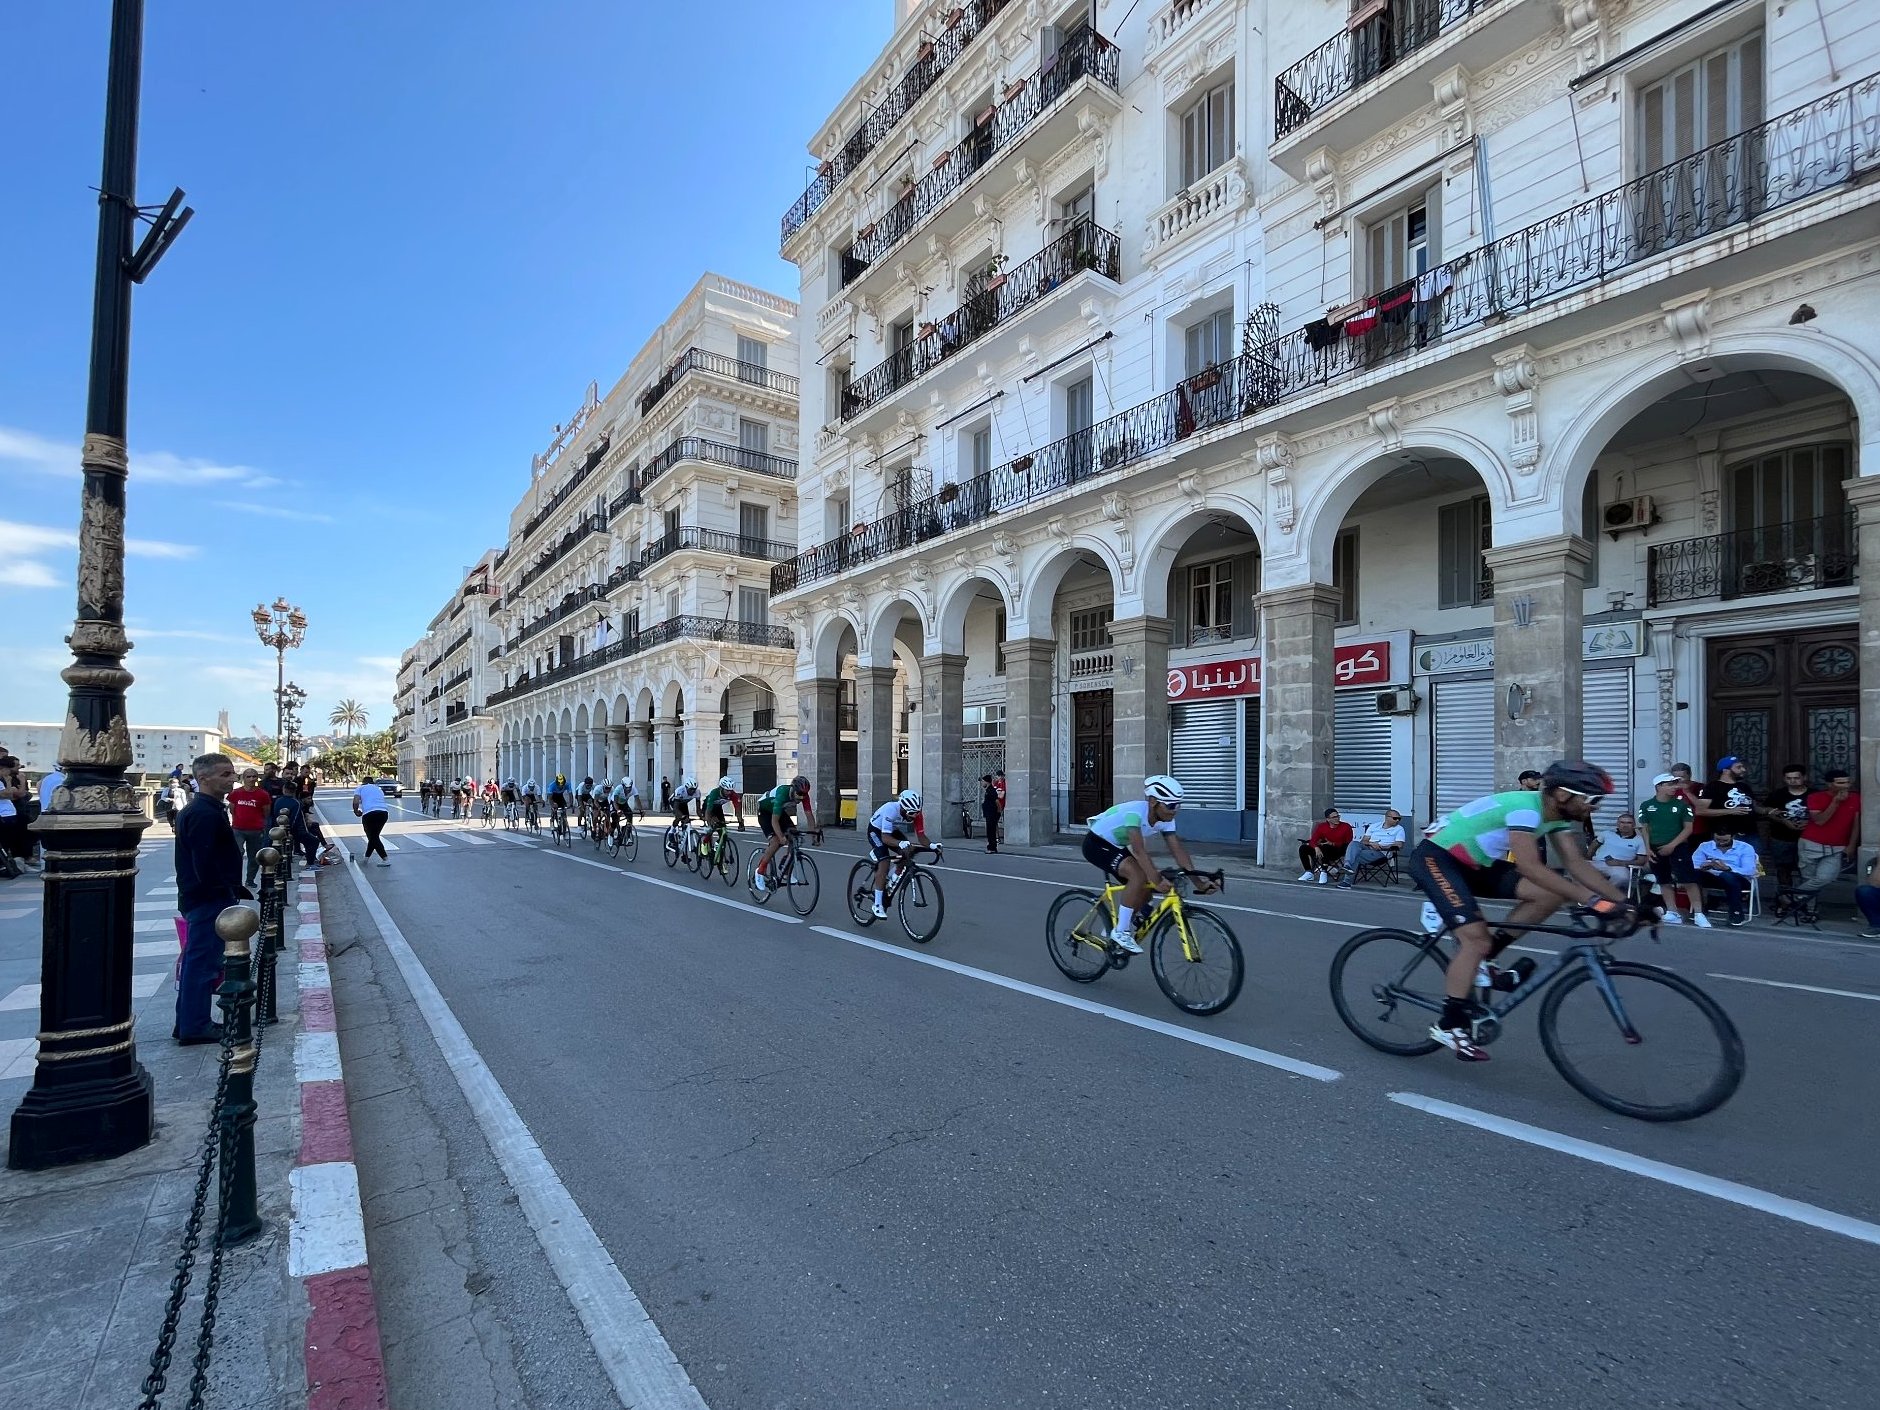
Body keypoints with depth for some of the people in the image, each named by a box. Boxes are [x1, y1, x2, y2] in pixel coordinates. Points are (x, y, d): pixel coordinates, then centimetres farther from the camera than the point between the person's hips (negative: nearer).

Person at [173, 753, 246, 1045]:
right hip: (209, 900, -11)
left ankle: (189, 1023, 26)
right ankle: (195, 1027, 6)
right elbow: (206, 864, -24)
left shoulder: (198, 810, 15)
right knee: (203, 962, -2)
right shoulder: (206, 814, -19)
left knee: (196, 961, 17)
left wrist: (234, 888, 19)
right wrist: (230, 892, -17)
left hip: (198, 898, 11)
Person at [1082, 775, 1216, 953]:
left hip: (1116, 847, 9)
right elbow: (1139, 851, -41)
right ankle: (1120, 932, -15)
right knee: (1139, 875, -27)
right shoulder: (1135, 811, -33)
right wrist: (1156, 878, -51)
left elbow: (1178, 849, -13)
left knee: (1146, 887, 0)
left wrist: (1198, 881, -21)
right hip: (1096, 844, -9)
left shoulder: (1165, 819, -10)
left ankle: (1114, 929, 18)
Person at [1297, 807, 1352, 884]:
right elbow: (1313, 840, -4)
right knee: (1303, 848, -14)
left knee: (1325, 847, -38)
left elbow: (1349, 843, -5)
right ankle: (1309, 872, -8)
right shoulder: (1322, 827, 3)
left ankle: (1324, 873, -33)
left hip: (1339, 851, -4)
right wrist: (1316, 848, -26)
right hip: (1324, 849, 4)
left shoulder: (1346, 827, -5)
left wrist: (1333, 844, -16)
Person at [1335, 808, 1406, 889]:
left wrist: (1381, 847, -14)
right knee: (1354, 843, -32)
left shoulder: (1399, 829, 11)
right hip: (1368, 848, 4)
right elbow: (1363, 841, 14)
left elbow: (1399, 846, -4)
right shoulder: (1374, 826, 21)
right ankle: (1348, 866, -52)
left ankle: (1347, 881, -32)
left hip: (1382, 853, -4)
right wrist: (1371, 843, -9)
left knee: (1357, 857, -31)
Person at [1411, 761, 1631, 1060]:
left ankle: (1480, 963, 6)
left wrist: (1623, 900, -11)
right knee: (1477, 938, -20)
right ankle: (1449, 1025, -6)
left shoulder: (1559, 815, 1)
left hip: (1474, 863, 9)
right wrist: (1595, 901, -39)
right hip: (1435, 858, -9)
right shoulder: (1525, 808, -27)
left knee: (1550, 895, -4)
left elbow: (1577, 863, 0)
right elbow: (1530, 867, -37)